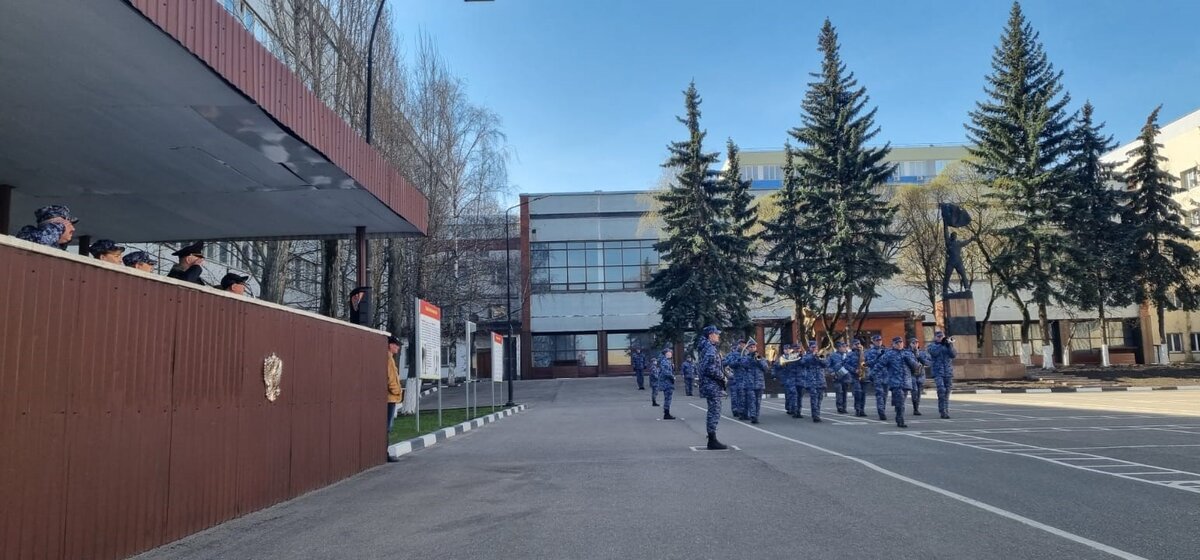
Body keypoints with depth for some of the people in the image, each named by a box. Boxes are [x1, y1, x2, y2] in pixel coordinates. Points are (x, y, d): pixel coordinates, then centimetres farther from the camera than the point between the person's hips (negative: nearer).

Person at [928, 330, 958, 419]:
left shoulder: (948, 345, 15)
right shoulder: (932, 346, 8)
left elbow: (954, 355, -1)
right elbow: (934, 352, -14)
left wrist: (950, 345, -13)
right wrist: (942, 344, -17)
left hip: (948, 372, 3)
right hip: (938, 372, -3)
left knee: (947, 392, 4)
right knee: (941, 390, -17)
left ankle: (946, 411, 13)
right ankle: (942, 411, -14)